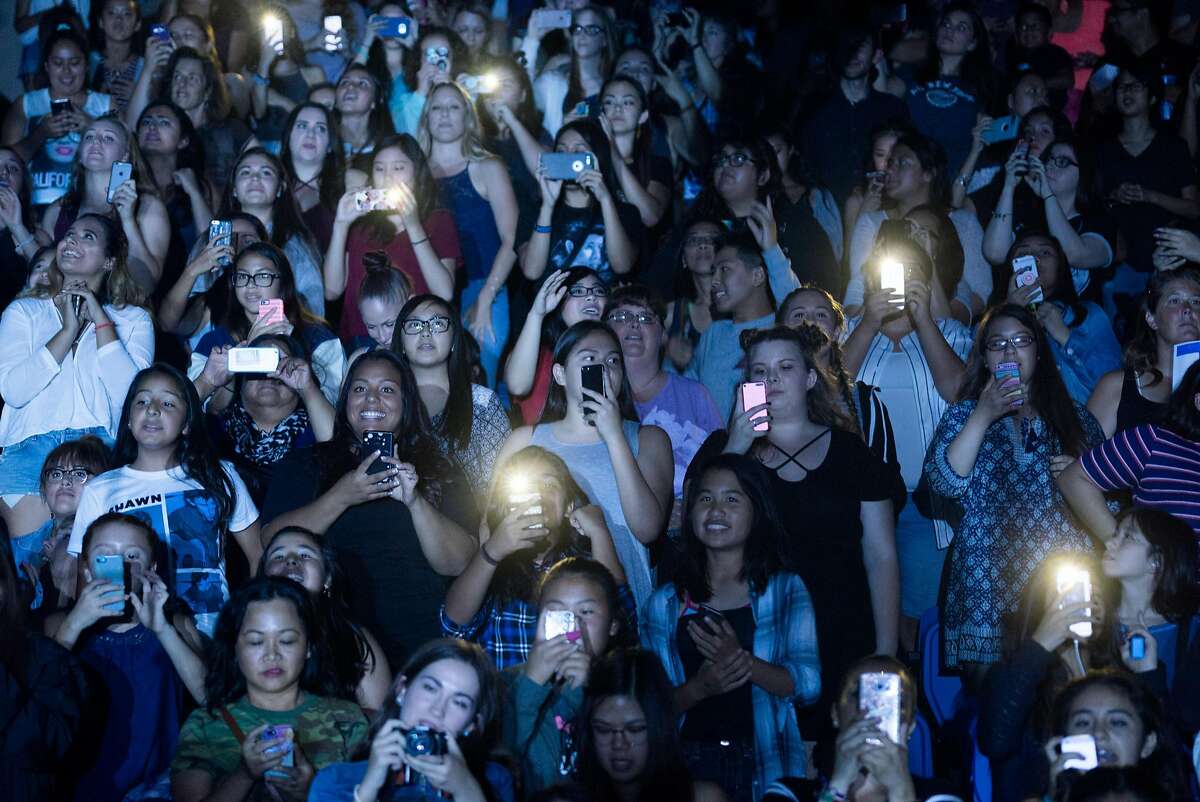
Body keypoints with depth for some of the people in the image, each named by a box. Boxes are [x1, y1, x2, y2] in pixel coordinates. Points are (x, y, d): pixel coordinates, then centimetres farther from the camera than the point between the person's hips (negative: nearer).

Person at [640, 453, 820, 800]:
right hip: (690, 764, 1)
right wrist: (699, 688, -13)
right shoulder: (666, 603, 11)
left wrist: (742, 660, -16)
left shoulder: (786, 590, 9)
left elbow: (809, 685, -2)